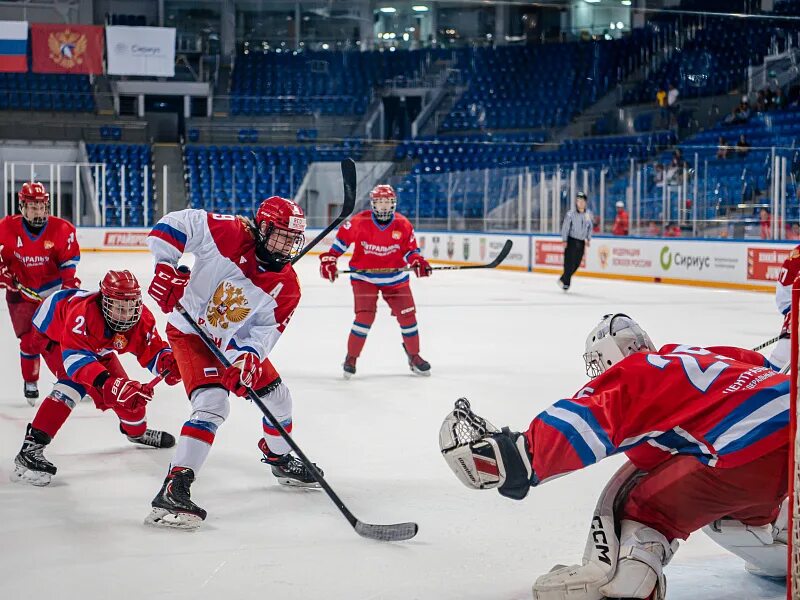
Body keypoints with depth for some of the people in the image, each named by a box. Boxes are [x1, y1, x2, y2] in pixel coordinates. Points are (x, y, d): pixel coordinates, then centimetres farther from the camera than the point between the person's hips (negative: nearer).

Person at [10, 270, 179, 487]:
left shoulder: (142, 319, -27)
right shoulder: (84, 313, -46)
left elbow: (153, 351, -22)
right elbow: (74, 357, -53)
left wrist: (167, 362, -46)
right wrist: (105, 382, -66)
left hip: (96, 346, 7)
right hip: (53, 335, -7)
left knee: (127, 389, 7)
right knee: (75, 382, -32)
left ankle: (137, 431, 42)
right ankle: (31, 447, -36)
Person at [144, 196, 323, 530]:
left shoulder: (286, 287, -10)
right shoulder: (230, 234, -24)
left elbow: (266, 331, -15)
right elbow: (175, 224, -22)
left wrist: (247, 357, -34)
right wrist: (166, 269, -32)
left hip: (236, 342, 7)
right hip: (190, 332, -7)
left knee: (276, 396, 14)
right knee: (213, 404, -26)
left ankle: (281, 460, 44)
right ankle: (172, 492, -28)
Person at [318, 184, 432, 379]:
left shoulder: (403, 225, -7)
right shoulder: (359, 222, -13)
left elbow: (410, 249, 2)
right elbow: (342, 239, -2)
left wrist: (417, 261, -18)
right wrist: (328, 259, -8)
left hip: (395, 277, 3)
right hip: (364, 276, -3)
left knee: (407, 316, 3)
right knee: (365, 316, -16)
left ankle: (414, 357, 24)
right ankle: (351, 358, 3)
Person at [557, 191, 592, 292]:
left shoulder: (588, 214, 5)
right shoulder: (571, 214, -10)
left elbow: (590, 227, 17)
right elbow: (565, 227, -9)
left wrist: (588, 239, 13)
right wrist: (564, 240, -13)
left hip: (581, 242, 5)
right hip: (571, 241, -5)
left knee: (576, 264, 5)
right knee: (569, 262, -8)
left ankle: (563, 280, 22)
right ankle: (566, 282, 6)